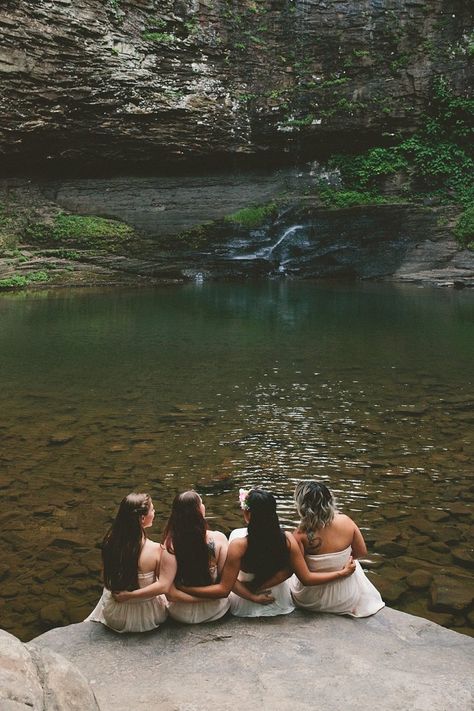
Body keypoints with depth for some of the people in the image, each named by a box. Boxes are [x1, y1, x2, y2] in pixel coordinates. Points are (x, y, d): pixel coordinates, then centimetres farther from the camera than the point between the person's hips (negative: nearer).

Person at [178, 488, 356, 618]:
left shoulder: (239, 545, -32)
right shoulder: (287, 540, -24)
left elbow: (223, 589, -25)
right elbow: (307, 578, -17)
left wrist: (184, 588, -22)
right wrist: (342, 572, -6)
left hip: (246, 606, -2)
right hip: (279, 603, 3)